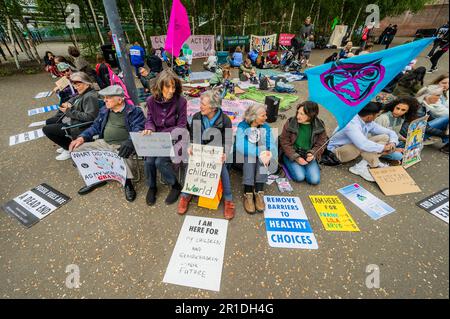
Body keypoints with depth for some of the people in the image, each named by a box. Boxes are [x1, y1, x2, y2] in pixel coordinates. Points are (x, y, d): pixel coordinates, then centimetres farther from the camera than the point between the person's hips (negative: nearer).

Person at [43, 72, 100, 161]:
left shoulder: (90, 97, -23)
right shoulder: (83, 93, 7)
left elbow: (89, 117, -31)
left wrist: (69, 111, -23)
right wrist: (68, 104, -3)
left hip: (78, 126, -11)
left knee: (46, 129, -6)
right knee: (48, 122, 25)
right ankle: (67, 145, 23)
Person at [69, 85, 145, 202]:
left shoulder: (134, 112, -5)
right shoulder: (105, 111, 16)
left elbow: (138, 131, -17)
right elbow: (95, 127, 22)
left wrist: (130, 142, -37)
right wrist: (82, 137, 5)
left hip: (122, 146, -7)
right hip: (103, 143, 8)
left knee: (123, 157, -39)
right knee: (77, 149, -1)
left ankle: (127, 182, -12)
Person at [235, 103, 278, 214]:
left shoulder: (266, 127, 0)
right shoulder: (242, 126, -11)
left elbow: (272, 145, -13)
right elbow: (240, 146, -28)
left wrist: (269, 154, -37)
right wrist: (260, 152, -37)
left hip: (261, 156, 3)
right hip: (244, 157, -2)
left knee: (264, 157, -31)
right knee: (249, 155, -36)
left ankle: (259, 193, -31)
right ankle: (248, 194, -34)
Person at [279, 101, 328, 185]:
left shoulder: (319, 126, -5)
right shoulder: (290, 123, -12)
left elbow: (320, 144, 4)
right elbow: (284, 142, -7)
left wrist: (312, 154, -17)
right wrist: (296, 157, -15)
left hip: (309, 156, 2)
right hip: (291, 155, -2)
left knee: (314, 180, -13)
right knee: (299, 177, -21)